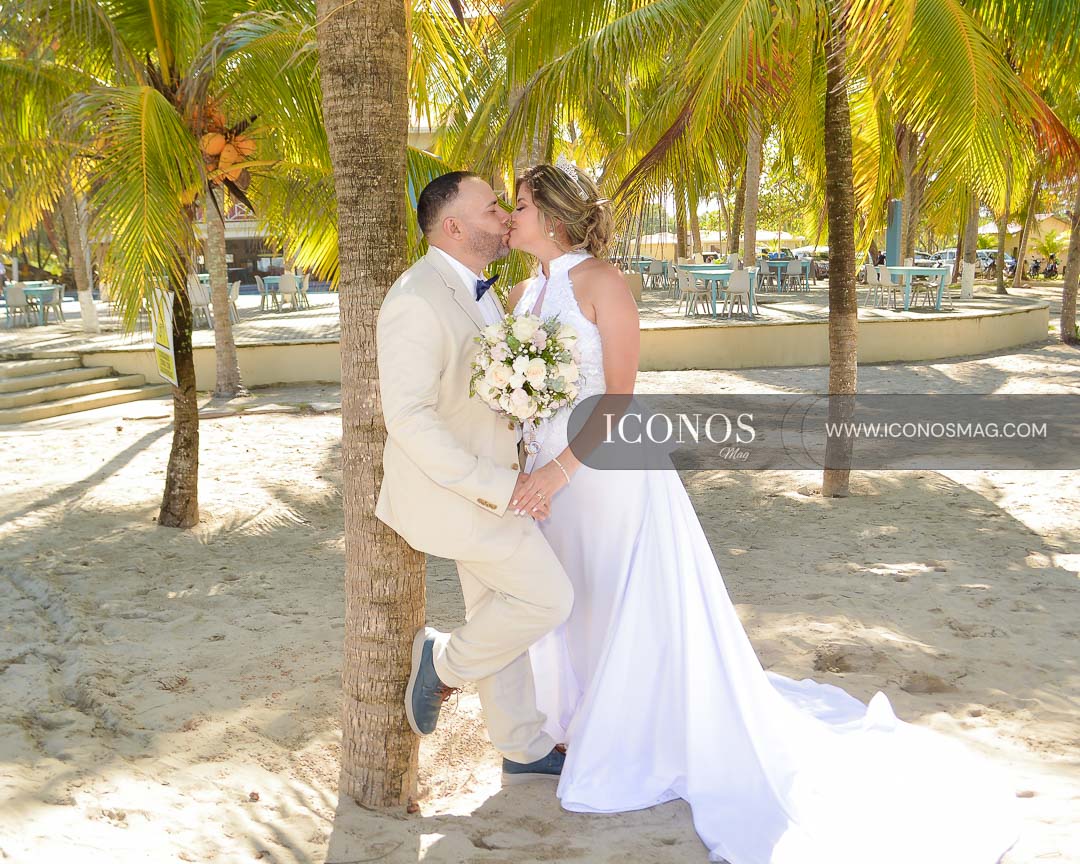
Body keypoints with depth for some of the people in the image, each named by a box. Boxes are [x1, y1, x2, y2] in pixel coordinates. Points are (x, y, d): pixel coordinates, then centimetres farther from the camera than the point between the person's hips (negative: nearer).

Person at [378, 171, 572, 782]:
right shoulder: (417, 300, -23)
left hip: (490, 483, 9)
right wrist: (495, 486, -25)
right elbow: (410, 417, -27)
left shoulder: (477, 290, 8)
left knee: (497, 610, 17)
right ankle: (445, 662, 15)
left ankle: (524, 749, 30)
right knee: (548, 599, -5)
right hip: (450, 491, -9)